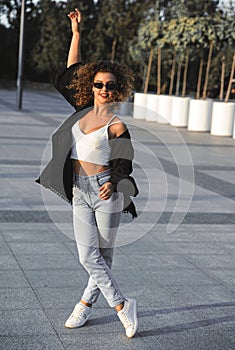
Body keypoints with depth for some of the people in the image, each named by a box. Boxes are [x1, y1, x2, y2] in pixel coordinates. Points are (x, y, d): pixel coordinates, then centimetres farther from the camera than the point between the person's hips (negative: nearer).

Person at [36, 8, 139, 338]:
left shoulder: (117, 125, -7)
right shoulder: (83, 110, 6)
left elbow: (124, 164, -2)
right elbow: (71, 71, 16)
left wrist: (113, 184, -22)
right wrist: (76, 32, 15)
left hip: (105, 191, -4)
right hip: (79, 192, 4)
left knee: (103, 254, 4)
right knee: (88, 255, -2)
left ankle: (86, 302, 21)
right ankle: (122, 305, 10)